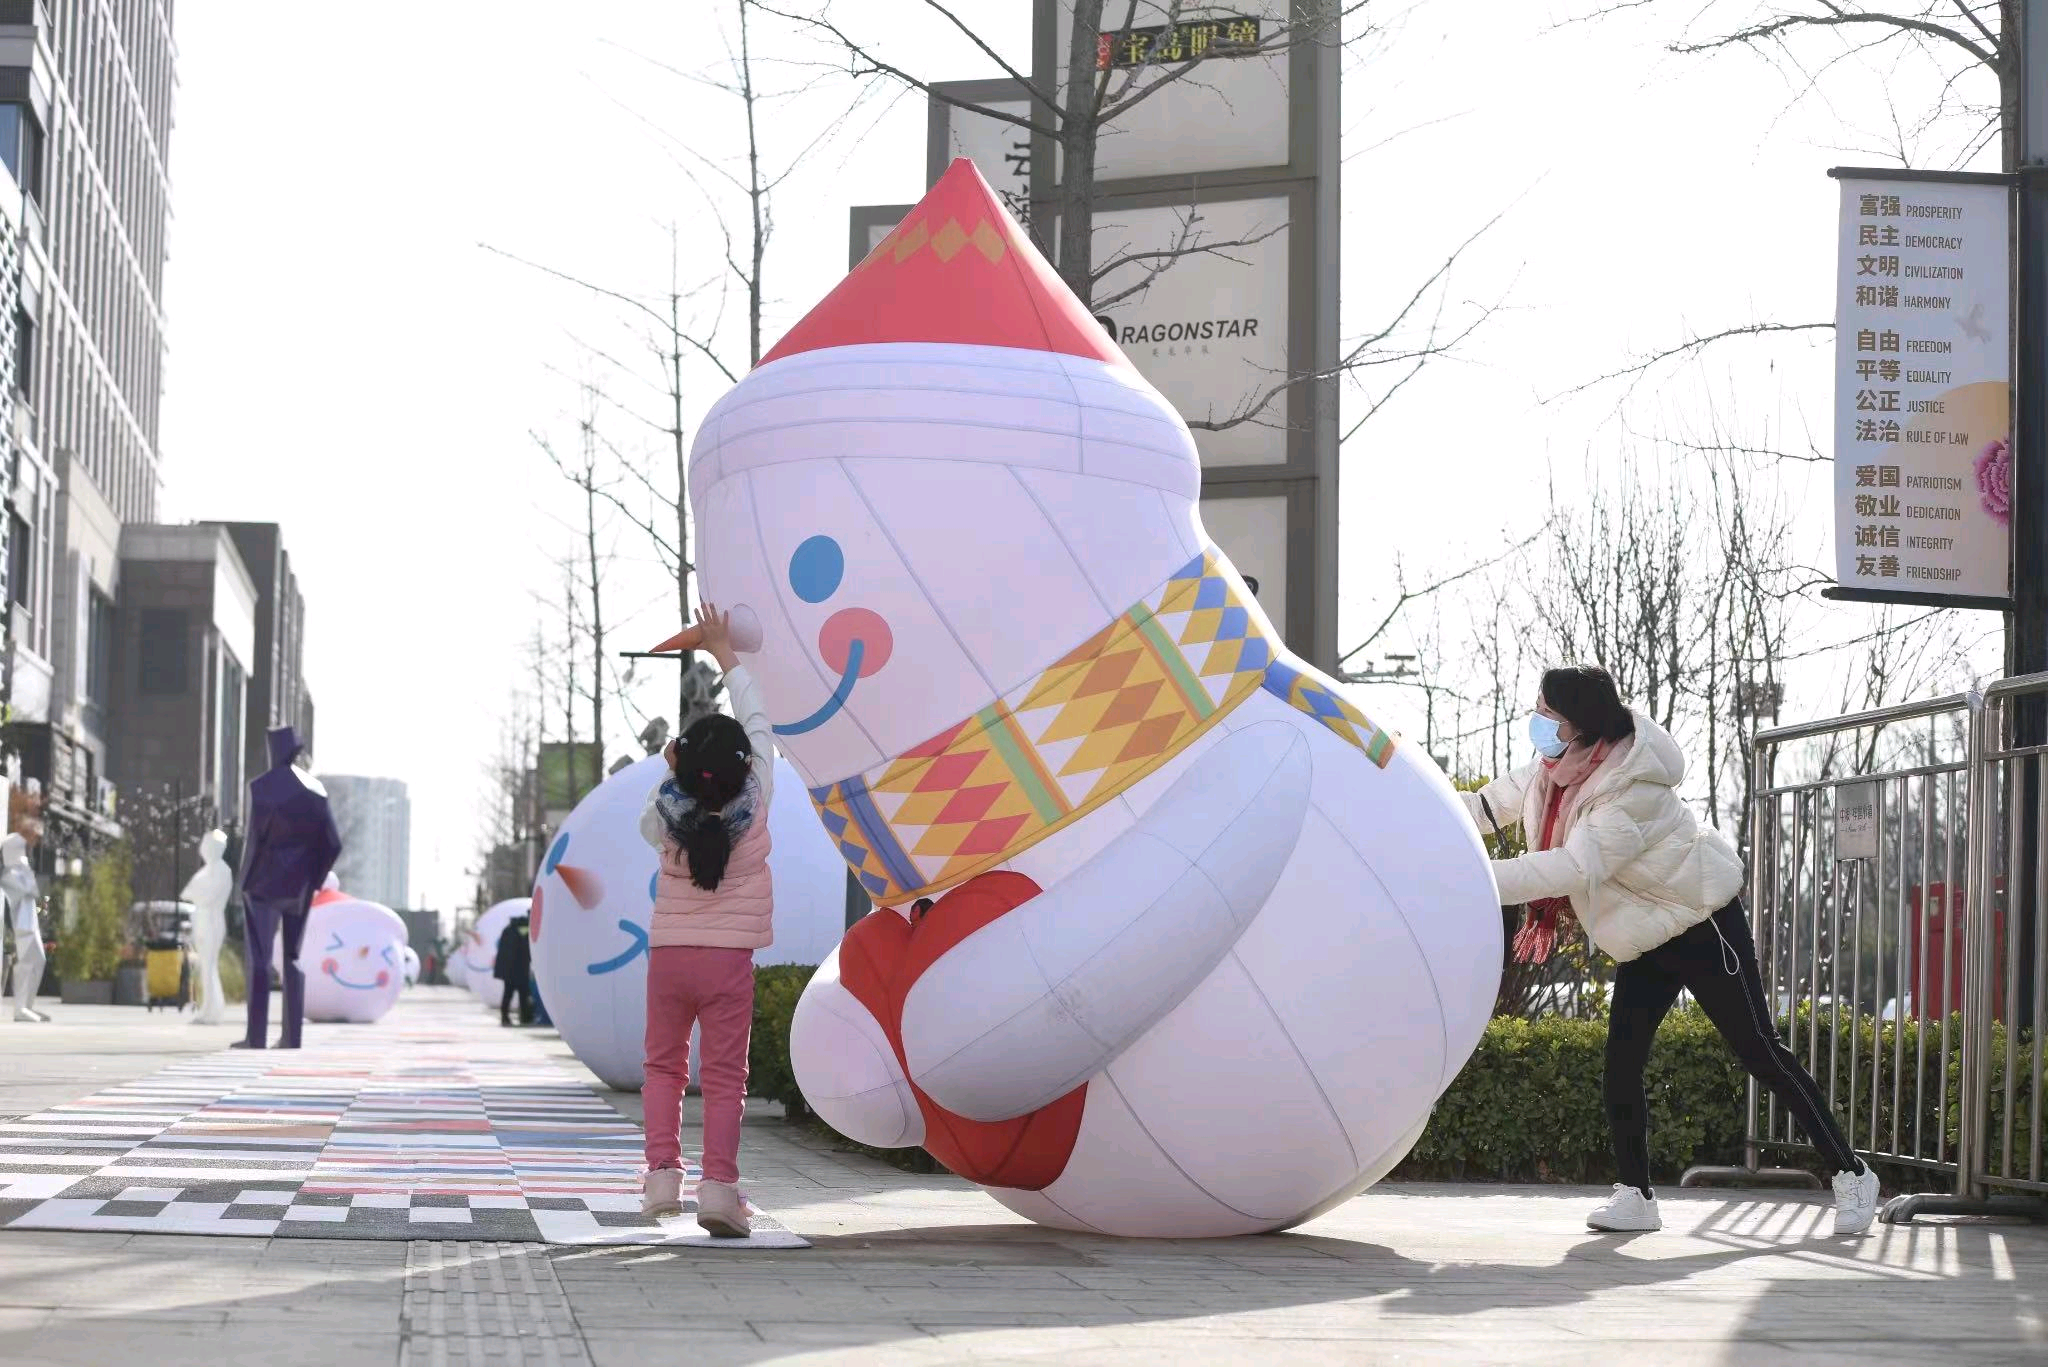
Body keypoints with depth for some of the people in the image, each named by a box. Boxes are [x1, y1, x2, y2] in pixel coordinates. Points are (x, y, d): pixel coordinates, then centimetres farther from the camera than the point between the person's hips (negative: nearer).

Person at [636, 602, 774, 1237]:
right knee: (724, 1077, 1)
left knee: (664, 1067, 16)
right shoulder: (754, 803, -10)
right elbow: (758, 722, 0)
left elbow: (645, 824, 16)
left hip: (668, 954, 1)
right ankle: (718, 1185, -9)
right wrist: (726, 655, 8)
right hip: (729, 958, -1)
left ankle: (662, 1172, 4)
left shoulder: (668, 814, -9)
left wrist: (667, 774, 13)